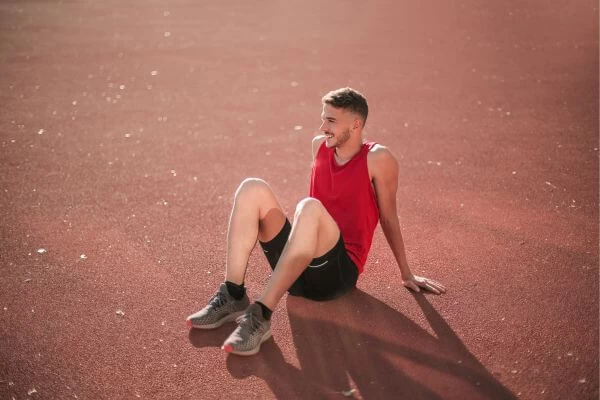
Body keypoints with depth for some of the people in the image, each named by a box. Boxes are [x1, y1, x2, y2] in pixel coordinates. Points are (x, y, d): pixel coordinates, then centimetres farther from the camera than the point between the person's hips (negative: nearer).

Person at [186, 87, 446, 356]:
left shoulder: (378, 159, -5)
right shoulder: (320, 145, 11)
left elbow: (389, 218, 3)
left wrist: (406, 275, 10)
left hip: (339, 271, -6)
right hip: (299, 271, 6)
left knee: (310, 207, -35)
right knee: (252, 189, -12)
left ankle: (260, 316, -39)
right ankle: (233, 297, -22)